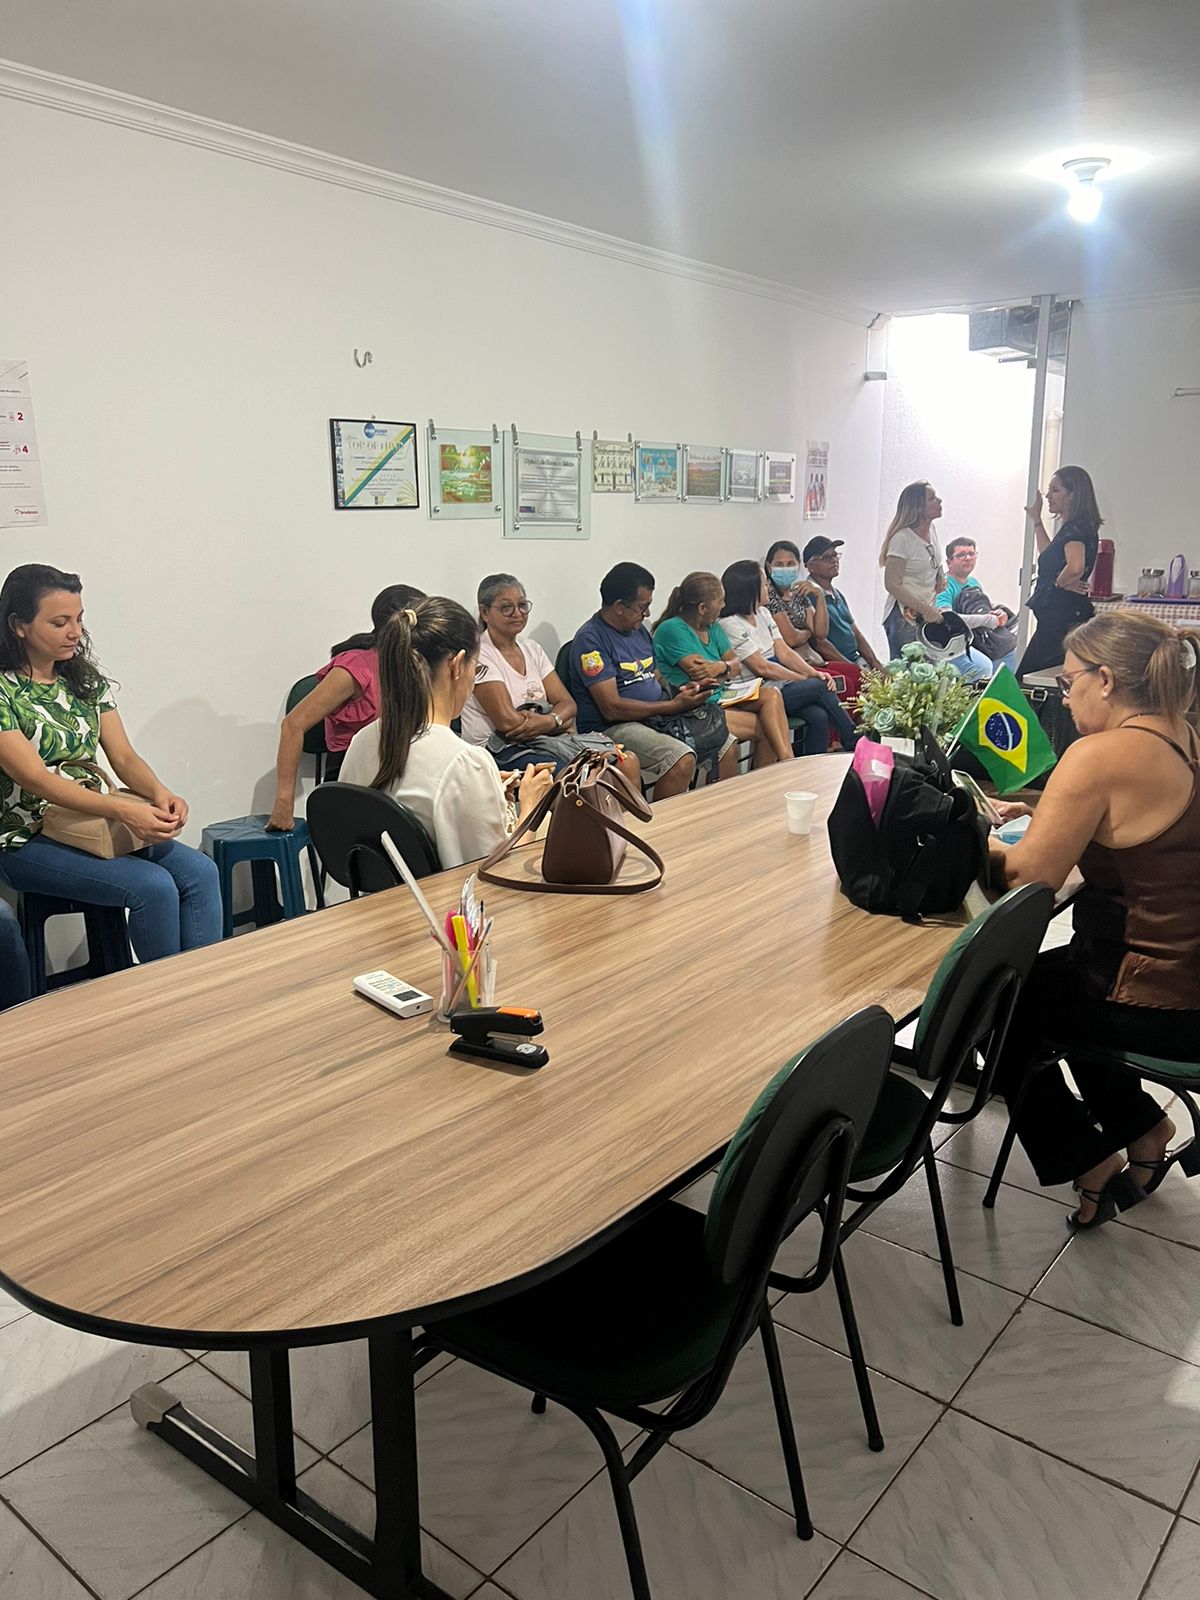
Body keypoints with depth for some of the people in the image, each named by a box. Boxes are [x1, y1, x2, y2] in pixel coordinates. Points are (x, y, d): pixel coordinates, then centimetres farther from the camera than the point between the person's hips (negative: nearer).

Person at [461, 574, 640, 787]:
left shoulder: (532, 649, 16)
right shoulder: (480, 656, -6)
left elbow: (567, 703, 9)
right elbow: (507, 721, -15)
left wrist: (550, 720, -14)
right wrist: (560, 721, -4)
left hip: (544, 741, 7)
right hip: (503, 752, -7)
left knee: (628, 761, -14)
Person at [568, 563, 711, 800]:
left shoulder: (639, 630, 15)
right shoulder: (590, 639, -13)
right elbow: (612, 708, -18)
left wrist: (681, 691, 0)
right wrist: (673, 705, -16)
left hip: (656, 719, 9)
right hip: (611, 728, -9)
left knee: (726, 746, 1)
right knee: (682, 760, -31)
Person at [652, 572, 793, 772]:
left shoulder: (713, 627, 14)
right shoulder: (671, 629, -12)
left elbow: (737, 666, 6)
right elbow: (700, 673, -19)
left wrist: (721, 667, -17)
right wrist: (727, 667, -3)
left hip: (720, 699, 8)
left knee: (771, 696, -13)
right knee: (765, 727, -20)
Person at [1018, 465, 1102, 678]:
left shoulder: (1075, 528, -15)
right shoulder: (1070, 527, 17)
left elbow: (1075, 567, -34)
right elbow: (1049, 556, 36)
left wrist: (1059, 583, -14)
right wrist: (1037, 521, 37)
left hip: (1063, 618, -11)